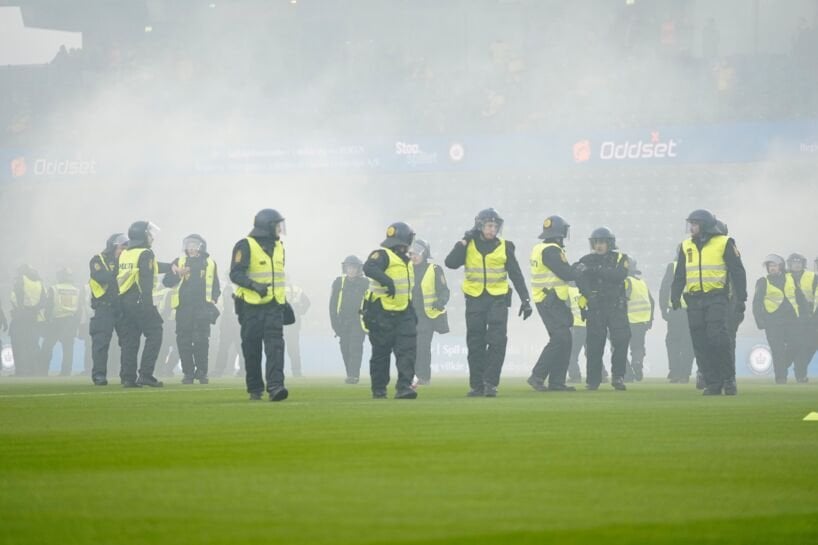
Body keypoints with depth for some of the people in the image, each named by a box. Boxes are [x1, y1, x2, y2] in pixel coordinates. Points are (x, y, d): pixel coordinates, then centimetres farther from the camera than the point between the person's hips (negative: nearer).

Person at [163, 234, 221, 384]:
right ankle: (188, 373, 4)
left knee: (201, 341, -6)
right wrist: (178, 274, -13)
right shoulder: (179, 262, 11)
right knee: (184, 341, -2)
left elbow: (216, 286, 16)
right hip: (183, 308, 1)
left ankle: (202, 372, 2)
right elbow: (166, 282, 5)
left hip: (202, 308, -1)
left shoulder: (209, 263, 12)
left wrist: (213, 300, 0)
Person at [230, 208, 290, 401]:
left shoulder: (278, 246, 15)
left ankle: (275, 386, -20)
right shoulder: (245, 246, -7)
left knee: (275, 346, -11)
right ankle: (255, 389, 13)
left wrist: (284, 300, 26)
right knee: (252, 349, 2)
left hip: (274, 306, 5)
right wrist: (255, 285, -28)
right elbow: (236, 274, -14)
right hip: (251, 307, -5)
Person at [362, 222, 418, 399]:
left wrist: (412, 311, 26)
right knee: (381, 353, 3)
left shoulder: (407, 261, 16)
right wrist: (387, 280, -46)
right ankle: (379, 390, 13)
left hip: (403, 313, 7)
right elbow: (369, 268, -35)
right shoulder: (383, 255, -12)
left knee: (408, 350, -9)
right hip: (381, 314, -7)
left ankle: (404, 387, -14)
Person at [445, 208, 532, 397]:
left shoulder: (504, 247, 4)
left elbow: (516, 275, 7)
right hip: (475, 299, 1)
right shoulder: (468, 246, 3)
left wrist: (525, 300, 1)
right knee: (475, 345, 4)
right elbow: (451, 263, -12)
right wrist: (464, 241, -13)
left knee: (497, 342, -12)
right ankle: (477, 385, 10)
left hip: (498, 299, -1)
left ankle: (490, 383, -10)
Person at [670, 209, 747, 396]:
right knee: (701, 344, 0)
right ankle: (712, 383, 5)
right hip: (694, 301, 5)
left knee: (719, 338, -16)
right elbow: (679, 275, 18)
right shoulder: (686, 246, 14)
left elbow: (737, 272, 1)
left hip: (717, 299, -5)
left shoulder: (724, 243, 1)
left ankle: (729, 379, -4)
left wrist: (740, 299, -5)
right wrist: (675, 296, 4)